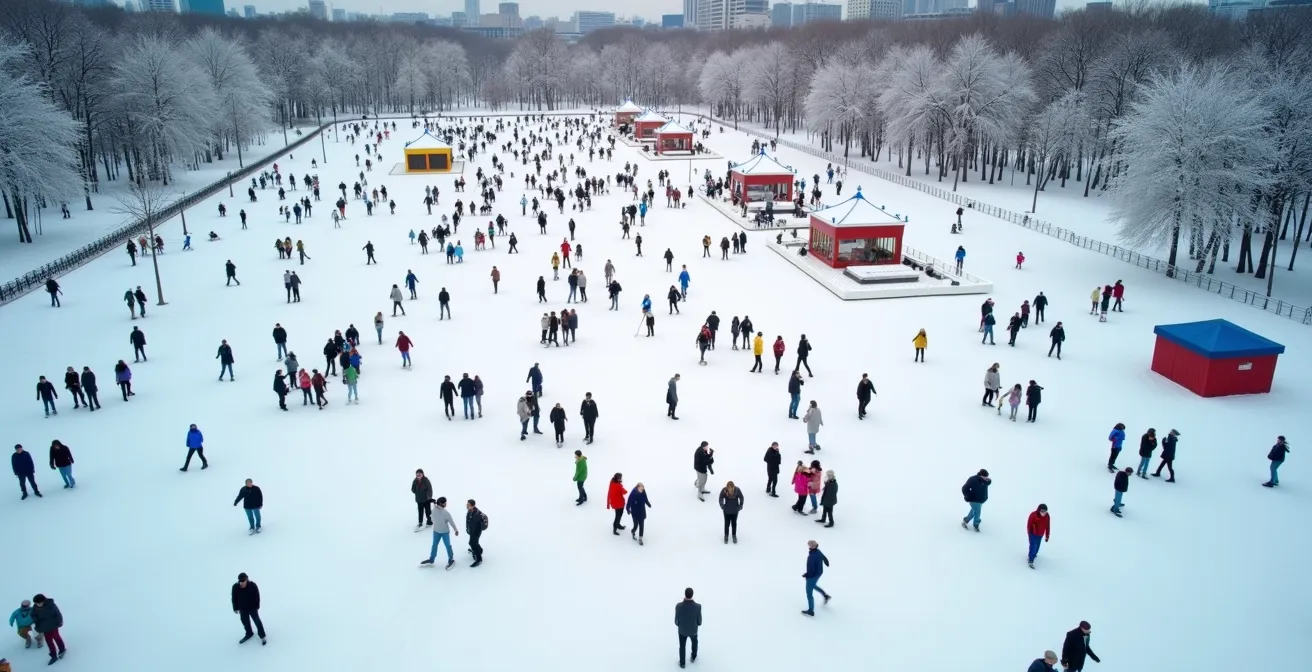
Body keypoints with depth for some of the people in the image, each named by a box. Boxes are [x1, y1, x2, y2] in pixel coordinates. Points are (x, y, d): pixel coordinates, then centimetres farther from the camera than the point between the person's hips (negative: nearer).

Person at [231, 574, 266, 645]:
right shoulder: (235, 587, -19)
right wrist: (235, 608, 0)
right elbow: (234, 598, -4)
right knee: (245, 622, 20)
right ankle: (249, 634, 45)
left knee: (257, 621, 11)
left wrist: (257, 607, -7)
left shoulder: (253, 585, -23)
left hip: (252, 608, -3)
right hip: (242, 609, 3)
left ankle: (262, 636, 26)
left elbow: (257, 597, -11)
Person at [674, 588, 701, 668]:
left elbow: (676, 621, -18)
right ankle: (693, 657, 57)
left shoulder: (679, 606, -36)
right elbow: (699, 622, -18)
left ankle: (682, 663, 48)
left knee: (682, 646, 28)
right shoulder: (698, 606, -35)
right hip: (693, 630, 0)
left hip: (682, 630, 0)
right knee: (694, 642, 35)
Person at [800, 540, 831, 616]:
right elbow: (825, 559, 8)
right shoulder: (818, 552, -12)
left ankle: (811, 611, 22)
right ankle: (826, 595, 42)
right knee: (813, 585, 37)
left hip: (812, 576, -8)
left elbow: (810, 570, -32)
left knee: (809, 593, 10)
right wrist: (827, 564, 32)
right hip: (819, 573, 8)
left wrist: (805, 575, -12)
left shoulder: (811, 557, -36)